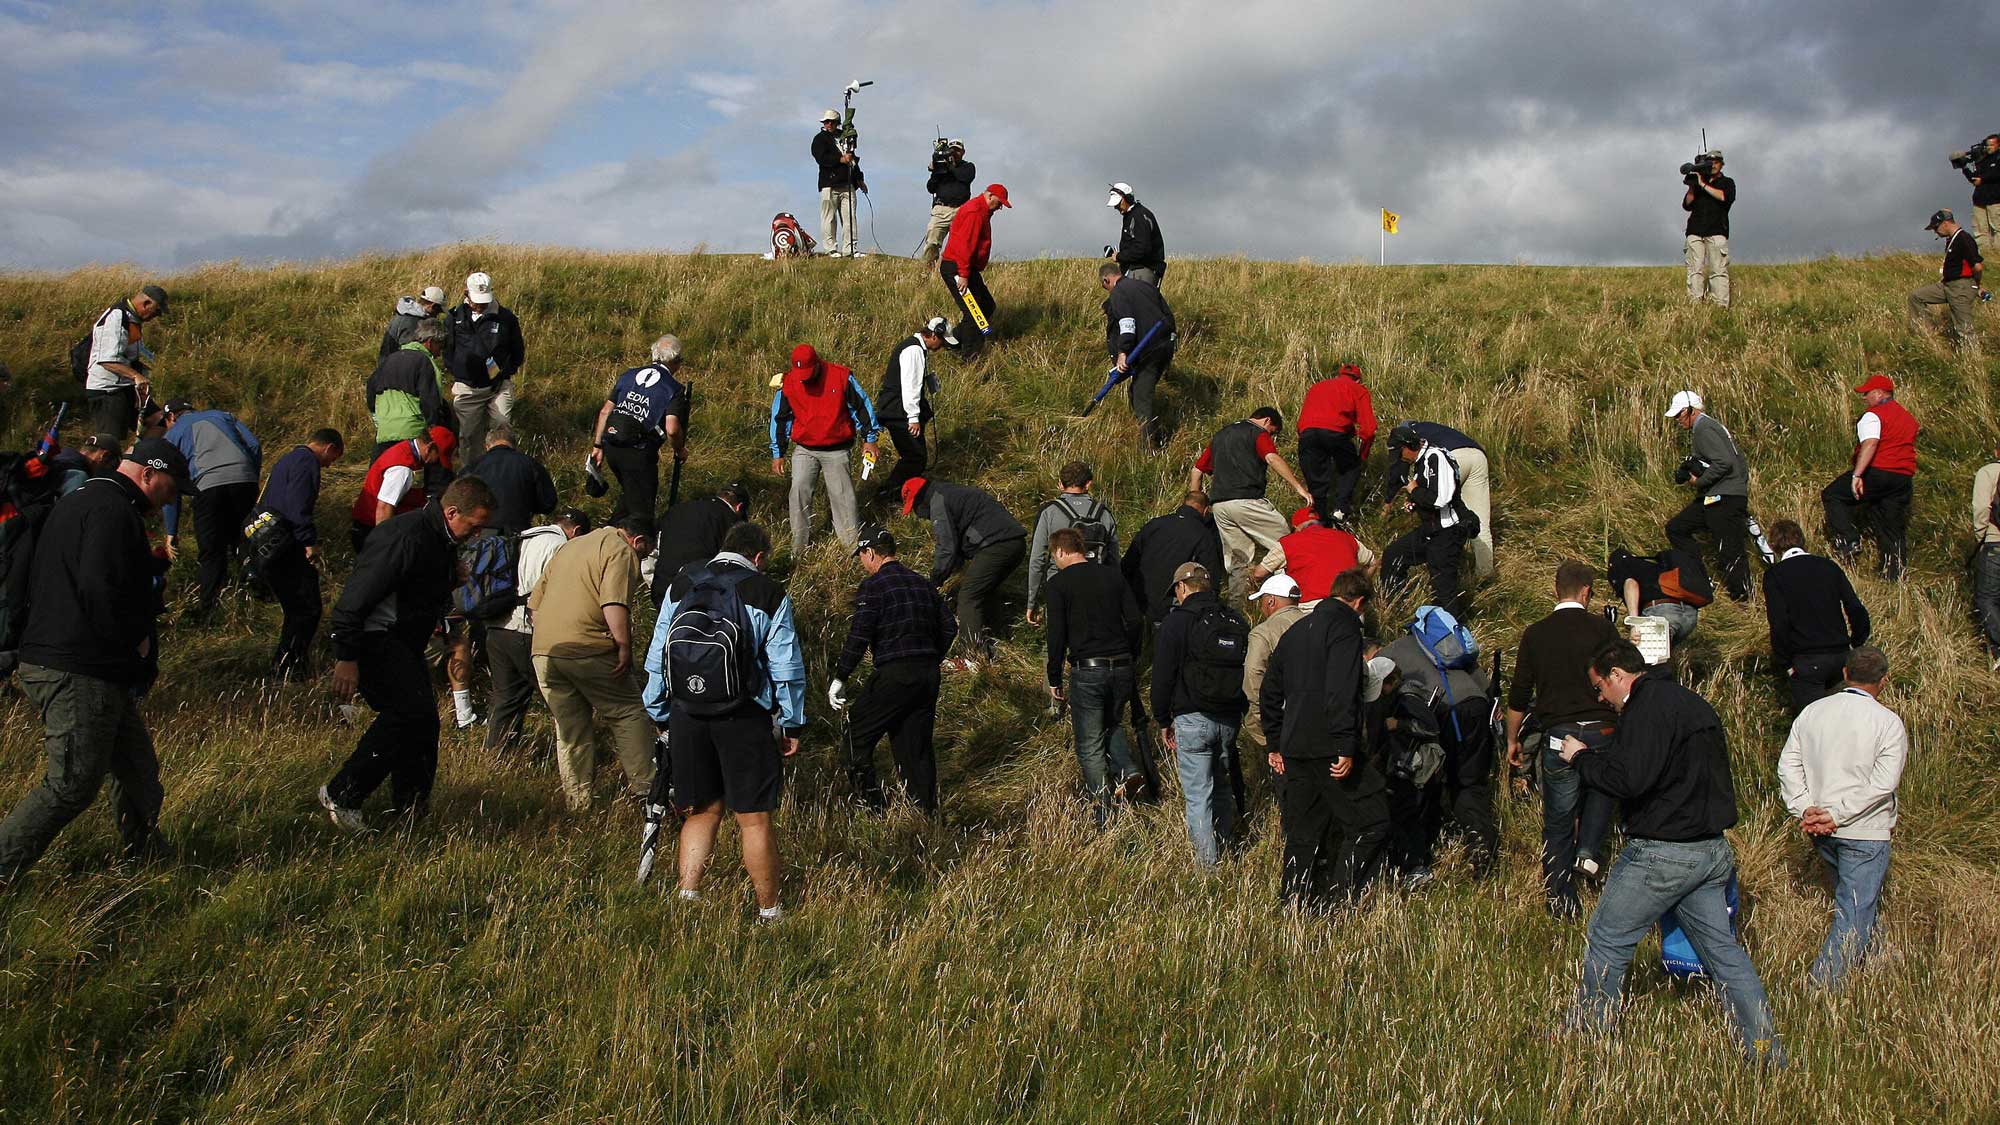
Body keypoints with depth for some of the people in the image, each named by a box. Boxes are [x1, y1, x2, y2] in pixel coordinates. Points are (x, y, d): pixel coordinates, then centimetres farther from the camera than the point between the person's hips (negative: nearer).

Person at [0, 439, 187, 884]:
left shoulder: (78, 502, 20)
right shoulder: (113, 511, -15)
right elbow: (100, 590, -28)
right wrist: (136, 641, -13)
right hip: (80, 675, -11)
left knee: (137, 770, 17)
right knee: (72, 786, -6)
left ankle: (142, 858, 27)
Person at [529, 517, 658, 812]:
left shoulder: (569, 548, 25)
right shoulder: (621, 551, -2)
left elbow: (534, 602, 26)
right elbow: (614, 605, -18)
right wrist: (624, 647, -15)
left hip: (543, 652, 7)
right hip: (589, 651, -7)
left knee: (569, 730, 14)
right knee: (629, 713, 6)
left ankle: (578, 802, 17)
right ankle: (643, 788, 5)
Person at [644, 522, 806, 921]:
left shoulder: (681, 586, 10)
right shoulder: (769, 595, 0)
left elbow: (656, 659, 12)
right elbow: (787, 668, -1)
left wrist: (661, 716, 19)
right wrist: (793, 725, 7)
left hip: (686, 714, 3)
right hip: (743, 717, -3)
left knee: (701, 812, 16)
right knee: (754, 819, 3)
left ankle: (686, 901, 11)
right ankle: (769, 912, 10)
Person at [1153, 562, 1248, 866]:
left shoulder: (1176, 622, -7)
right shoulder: (1236, 621, 11)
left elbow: (1162, 677, -6)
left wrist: (1163, 720, 4)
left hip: (1193, 719, -6)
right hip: (1230, 719, 6)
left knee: (1198, 794, -2)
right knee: (1223, 787, 20)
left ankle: (1207, 861, -1)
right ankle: (1228, 849, 27)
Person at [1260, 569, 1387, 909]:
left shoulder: (1295, 631, 20)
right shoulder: (1344, 626, -6)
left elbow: (1269, 692, 23)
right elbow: (1341, 692, -19)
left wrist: (1275, 743, 27)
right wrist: (1346, 748, -20)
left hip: (1294, 749, 8)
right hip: (1329, 747, -8)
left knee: (1303, 833, 13)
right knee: (1371, 822, -4)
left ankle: (1295, 904, 13)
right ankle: (1339, 901, -10)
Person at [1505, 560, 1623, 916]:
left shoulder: (1535, 634, 3)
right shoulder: (1603, 628, -2)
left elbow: (1518, 695, 6)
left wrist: (1513, 740, 17)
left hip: (1558, 737, 0)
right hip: (1602, 731, 0)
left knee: (1558, 822, 10)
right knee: (1603, 786, 31)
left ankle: (1562, 900, 12)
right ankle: (1589, 850, 12)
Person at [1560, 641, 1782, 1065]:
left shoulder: (1649, 707, -15)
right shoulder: (1693, 703, 16)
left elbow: (1629, 779, -25)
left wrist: (1581, 758, -9)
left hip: (1663, 852, -9)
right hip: (1712, 850, 9)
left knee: (1608, 939, 4)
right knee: (1720, 946, 13)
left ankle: (1585, 1035, 14)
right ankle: (1764, 1047, 12)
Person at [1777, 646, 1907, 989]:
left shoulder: (1812, 712, 4)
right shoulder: (1888, 722, -10)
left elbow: (1788, 765, -1)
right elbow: (1883, 782, -18)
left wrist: (1805, 810, -5)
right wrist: (1838, 814, -15)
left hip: (1822, 832, 5)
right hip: (1865, 832, -5)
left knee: (1851, 901, 24)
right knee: (1854, 913, 0)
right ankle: (1823, 988, -4)